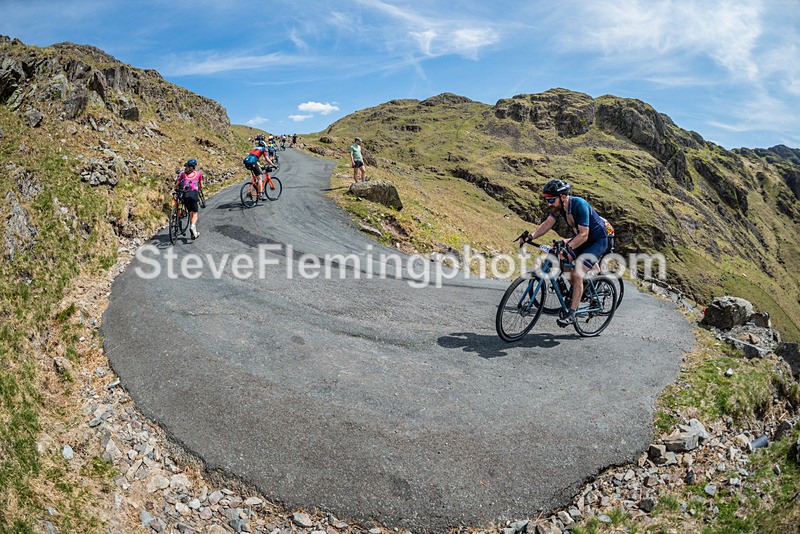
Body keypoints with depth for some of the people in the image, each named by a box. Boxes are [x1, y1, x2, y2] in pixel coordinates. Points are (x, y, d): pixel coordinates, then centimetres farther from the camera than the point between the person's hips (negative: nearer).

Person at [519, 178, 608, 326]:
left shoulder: (579, 205, -31)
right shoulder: (558, 204, -10)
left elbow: (584, 235, -35)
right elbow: (548, 223, -9)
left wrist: (567, 247, -47)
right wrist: (531, 236, -23)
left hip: (598, 241, -8)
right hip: (581, 238, 8)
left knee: (577, 274, -19)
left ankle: (572, 315, -11)